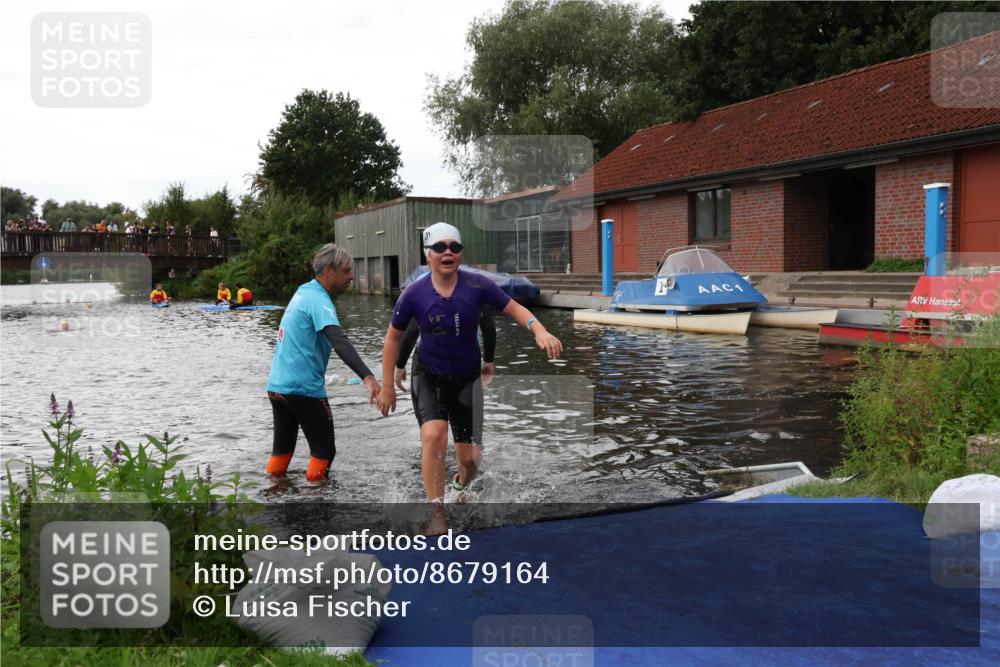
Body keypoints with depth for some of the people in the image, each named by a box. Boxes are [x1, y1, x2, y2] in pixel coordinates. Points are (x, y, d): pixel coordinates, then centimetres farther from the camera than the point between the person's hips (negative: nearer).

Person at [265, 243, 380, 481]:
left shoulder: (303, 291, 12)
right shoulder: (319, 300, -16)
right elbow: (339, 342, -31)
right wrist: (368, 377, -42)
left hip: (276, 385, 9)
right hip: (304, 389, -9)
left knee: (282, 448, 19)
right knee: (324, 451, 3)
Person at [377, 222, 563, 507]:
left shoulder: (477, 285, -14)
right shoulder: (413, 294, -13)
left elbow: (514, 308, -7)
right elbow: (393, 337, -1)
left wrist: (540, 331, -28)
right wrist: (387, 386, 0)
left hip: (467, 378, 1)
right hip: (428, 377, -1)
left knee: (470, 457, 4)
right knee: (433, 436, -27)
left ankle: (462, 485, 43)